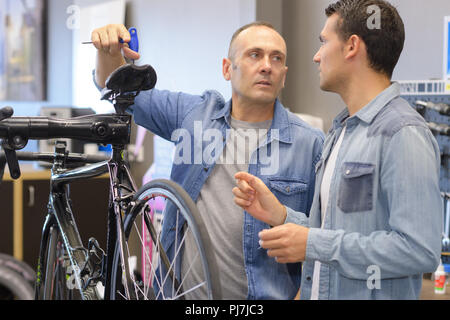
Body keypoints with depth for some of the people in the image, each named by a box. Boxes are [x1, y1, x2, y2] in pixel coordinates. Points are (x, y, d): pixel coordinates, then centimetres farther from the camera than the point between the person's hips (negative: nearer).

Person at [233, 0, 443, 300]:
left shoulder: (404, 134, -17)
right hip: (320, 290, 8)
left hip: (373, 294, -8)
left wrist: (315, 244, -21)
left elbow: (420, 249, -25)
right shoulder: (340, 131, 12)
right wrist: (280, 215, -2)